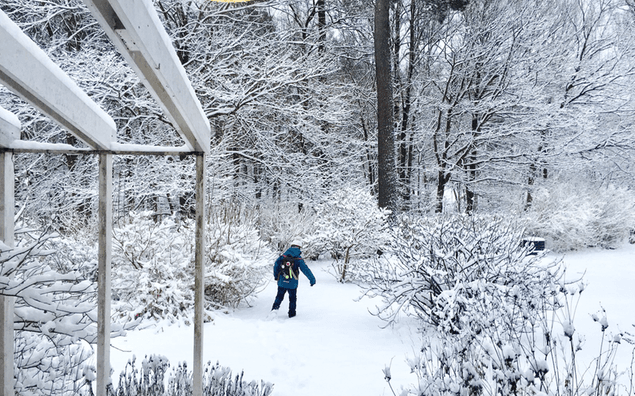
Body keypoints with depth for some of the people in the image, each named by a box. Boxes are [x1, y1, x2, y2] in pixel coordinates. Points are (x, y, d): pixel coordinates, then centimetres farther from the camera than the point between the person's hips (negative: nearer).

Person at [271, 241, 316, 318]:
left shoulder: (283, 256, -1)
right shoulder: (299, 259, -9)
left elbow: (276, 265, 2)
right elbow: (306, 269, -14)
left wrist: (276, 276, 15)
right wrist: (312, 279, -13)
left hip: (282, 282, 2)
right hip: (292, 283, -2)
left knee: (279, 297, 17)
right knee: (292, 298, 16)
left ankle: (275, 307, -3)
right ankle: (291, 314, 22)